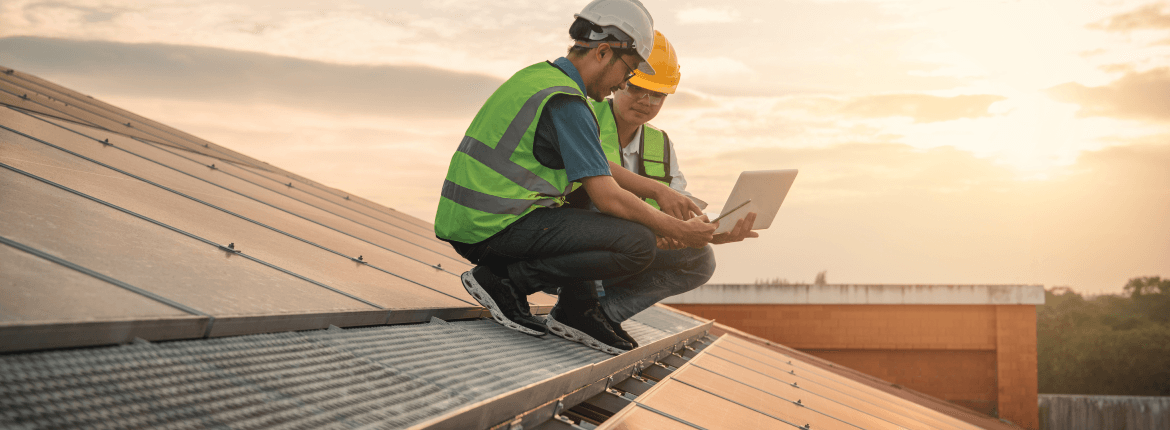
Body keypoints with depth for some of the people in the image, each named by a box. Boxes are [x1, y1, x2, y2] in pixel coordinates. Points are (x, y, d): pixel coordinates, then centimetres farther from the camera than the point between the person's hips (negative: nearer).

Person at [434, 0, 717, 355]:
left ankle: (575, 310, 13)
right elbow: (607, 198, -15)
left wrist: (657, 193, 21)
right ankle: (507, 281, -7)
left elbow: (596, 170, 26)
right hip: (495, 228, -10)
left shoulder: (536, 76, 17)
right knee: (639, 243, -16)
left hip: (465, 221, 11)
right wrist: (680, 232, -4)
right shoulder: (566, 102, -14)